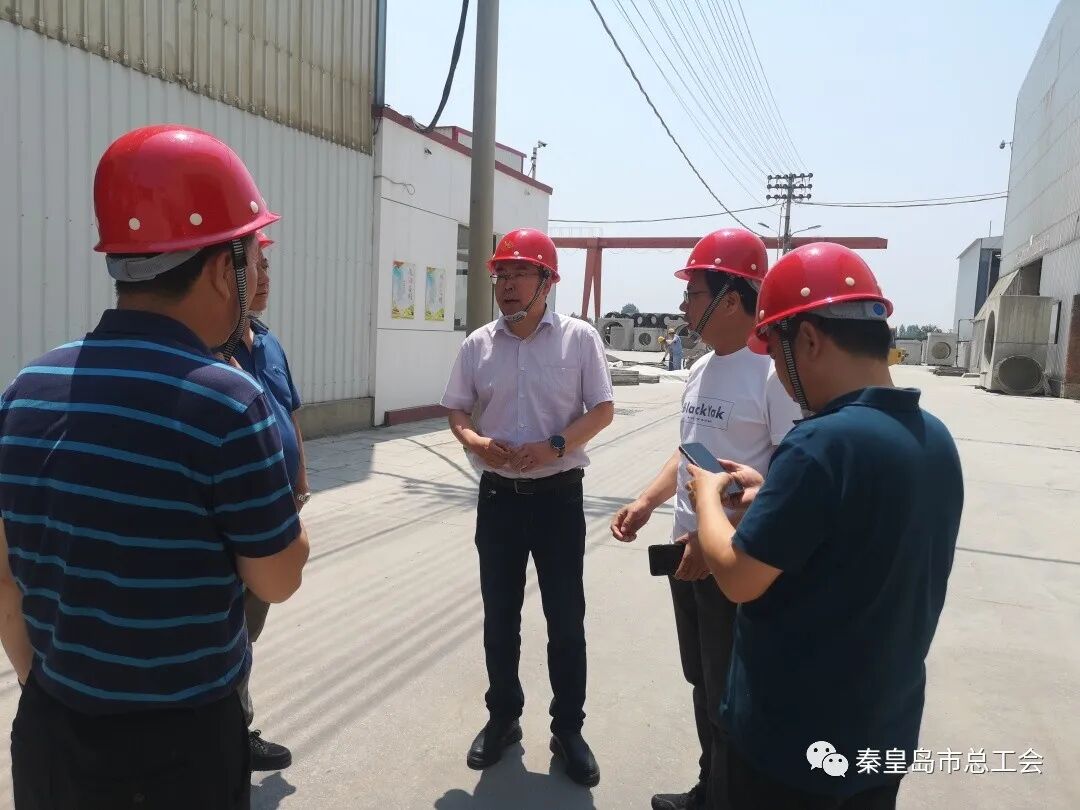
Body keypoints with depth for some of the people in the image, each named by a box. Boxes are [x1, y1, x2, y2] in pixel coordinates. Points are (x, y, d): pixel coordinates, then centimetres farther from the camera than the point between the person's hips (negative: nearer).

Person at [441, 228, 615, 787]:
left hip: (558, 496, -2)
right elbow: (456, 412, 8)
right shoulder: (477, 344, 3)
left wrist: (555, 446, -19)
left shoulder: (579, 338, -5)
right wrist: (477, 441, -13)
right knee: (499, 616, 14)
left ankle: (568, 729, 25)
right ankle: (503, 717, 33)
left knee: (566, 618, 7)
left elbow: (602, 410, -4)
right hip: (498, 496, 3)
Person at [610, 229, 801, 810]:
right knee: (704, 686, 22)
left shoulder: (773, 372, -19)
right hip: (688, 555, 9)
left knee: (732, 700, 8)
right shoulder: (701, 369, 9)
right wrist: (647, 502, 5)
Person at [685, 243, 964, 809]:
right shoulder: (935, 437, -1)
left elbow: (736, 578, -22)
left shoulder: (823, 442, -28)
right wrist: (771, 494, 11)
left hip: (795, 738, -7)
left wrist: (708, 495, -6)